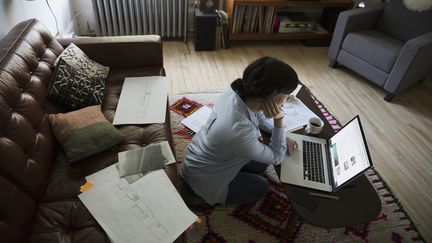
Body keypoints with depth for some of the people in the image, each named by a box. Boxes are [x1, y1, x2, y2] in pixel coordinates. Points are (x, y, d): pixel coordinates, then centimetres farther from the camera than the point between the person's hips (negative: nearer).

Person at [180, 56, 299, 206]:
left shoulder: (236, 91, -20)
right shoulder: (241, 132, -42)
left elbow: (257, 115, 5)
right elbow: (277, 158, -21)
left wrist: (281, 137, 0)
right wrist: (279, 120, -31)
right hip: (203, 179, -7)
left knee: (261, 165, 17)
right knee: (261, 186, 12)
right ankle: (210, 197, 17)